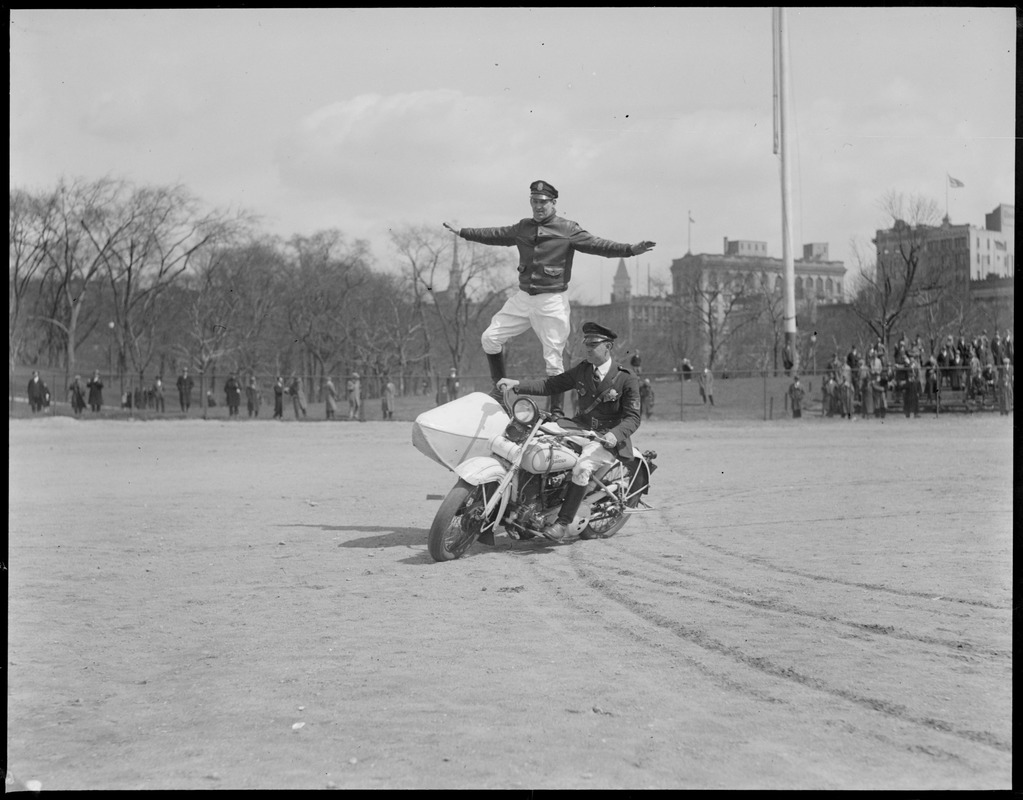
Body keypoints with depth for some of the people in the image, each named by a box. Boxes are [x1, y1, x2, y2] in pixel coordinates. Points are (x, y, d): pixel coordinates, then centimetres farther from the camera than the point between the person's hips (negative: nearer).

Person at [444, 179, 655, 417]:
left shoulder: (568, 230, -5)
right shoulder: (522, 227, 11)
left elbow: (597, 245, -12)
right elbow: (496, 235, 24)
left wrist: (630, 249, -25)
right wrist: (462, 232, 28)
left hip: (552, 302, -5)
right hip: (523, 297, 5)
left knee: (553, 360, -4)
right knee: (490, 338, 1)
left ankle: (556, 411, 6)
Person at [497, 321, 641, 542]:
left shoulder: (627, 380, -7)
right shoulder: (582, 370, 9)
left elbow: (633, 417, -8)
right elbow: (550, 385, 5)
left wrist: (615, 434, -29)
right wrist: (516, 384, -9)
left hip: (607, 439, -6)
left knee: (582, 467, -34)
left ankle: (563, 522, -29)